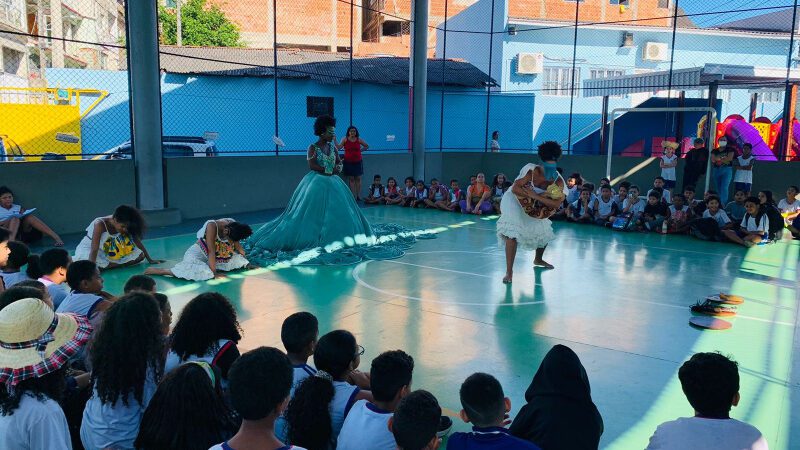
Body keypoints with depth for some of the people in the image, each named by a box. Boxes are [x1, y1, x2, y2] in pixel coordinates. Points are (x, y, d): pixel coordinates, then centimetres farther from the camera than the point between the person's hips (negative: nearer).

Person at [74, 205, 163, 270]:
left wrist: (150, 260, -3)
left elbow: (137, 241, -6)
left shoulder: (122, 224, -14)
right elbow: (94, 250, -36)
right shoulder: (100, 224, -30)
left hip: (108, 252, 7)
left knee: (140, 255, -10)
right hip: (87, 250, -7)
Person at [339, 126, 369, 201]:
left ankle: (358, 196, 7)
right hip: (348, 162, -1)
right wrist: (334, 140, -20)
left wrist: (360, 150, 3)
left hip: (358, 162, 1)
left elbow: (367, 146, 14)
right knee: (351, 179, 2)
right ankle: (353, 196, 4)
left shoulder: (359, 139, 1)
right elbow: (338, 147, -11)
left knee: (358, 178, 3)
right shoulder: (345, 139, -3)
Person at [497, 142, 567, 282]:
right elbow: (515, 189, -37)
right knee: (512, 232, -25)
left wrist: (536, 196, -41)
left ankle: (538, 259, 49)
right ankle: (509, 271, -20)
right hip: (514, 200, -6)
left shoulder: (558, 181, -21)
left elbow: (557, 203, -32)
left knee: (545, 232, 18)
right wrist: (538, 197, -40)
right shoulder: (532, 171, -32)